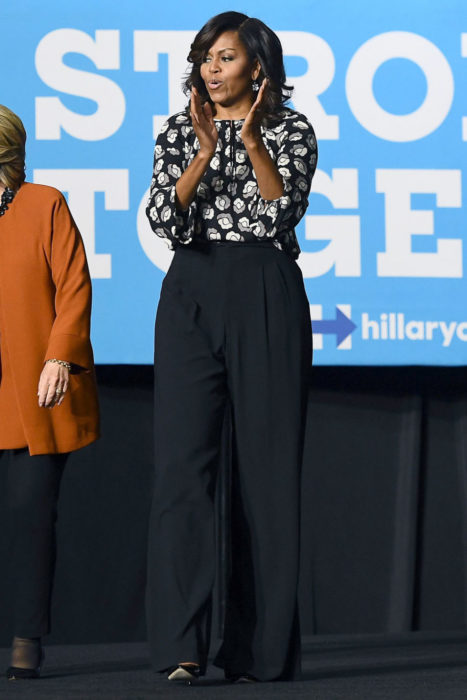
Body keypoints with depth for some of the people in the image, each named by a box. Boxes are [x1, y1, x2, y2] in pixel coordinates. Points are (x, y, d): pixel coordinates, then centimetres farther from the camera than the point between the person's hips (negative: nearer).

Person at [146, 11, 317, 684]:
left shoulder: (290, 129, 6)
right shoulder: (178, 133, 11)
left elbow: (285, 209, -9)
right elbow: (164, 219, -2)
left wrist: (251, 137, -19)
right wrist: (205, 151, -14)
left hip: (267, 298, -1)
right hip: (191, 296, 1)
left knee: (267, 463, -1)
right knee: (183, 459, -11)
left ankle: (260, 646, 5)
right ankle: (183, 644, -17)